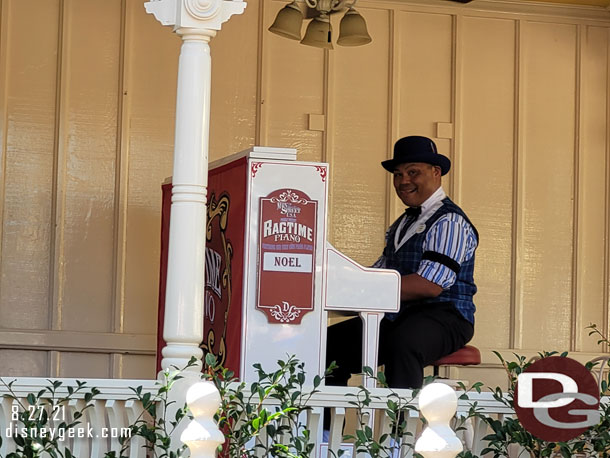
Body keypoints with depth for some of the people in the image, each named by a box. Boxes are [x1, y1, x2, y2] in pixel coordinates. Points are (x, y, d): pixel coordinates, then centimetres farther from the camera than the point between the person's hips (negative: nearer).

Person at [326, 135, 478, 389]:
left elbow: (430, 286, -19)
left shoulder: (449, 221, -7)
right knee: (330, 342, -8)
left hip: (443, 316, -9)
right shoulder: (403, 223, 23)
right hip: (396, 318, 9)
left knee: (401, 344, -40)